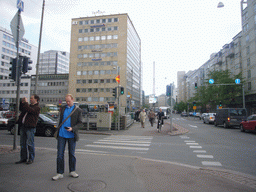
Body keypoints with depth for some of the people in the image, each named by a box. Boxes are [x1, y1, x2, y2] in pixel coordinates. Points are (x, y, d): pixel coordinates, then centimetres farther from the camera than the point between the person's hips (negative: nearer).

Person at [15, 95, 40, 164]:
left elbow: (29, 110, -23)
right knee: (22, 143, 12)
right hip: (23, 126, 9)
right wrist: (22, 102, 14)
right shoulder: (29, 105, 20)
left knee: (30, 143, -3)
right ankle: (23, 158, 21)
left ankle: (31, 159, 7)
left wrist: (25, 102, -12)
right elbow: (21, 109, 29)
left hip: (30, 127, -9)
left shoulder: (37, 107, -7)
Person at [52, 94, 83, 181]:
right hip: (61, 135, 3)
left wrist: (72, 128, -18)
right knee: (60, 154, 3)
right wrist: (57, 131, 15)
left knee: (72, 154, 9)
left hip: (71, 135, -2)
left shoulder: (78, 110, -1)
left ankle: (72, 171, 25)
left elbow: (80, 124, -3)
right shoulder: (63, 108, 11)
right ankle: (60, 173, 14)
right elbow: (60, 121, 18)